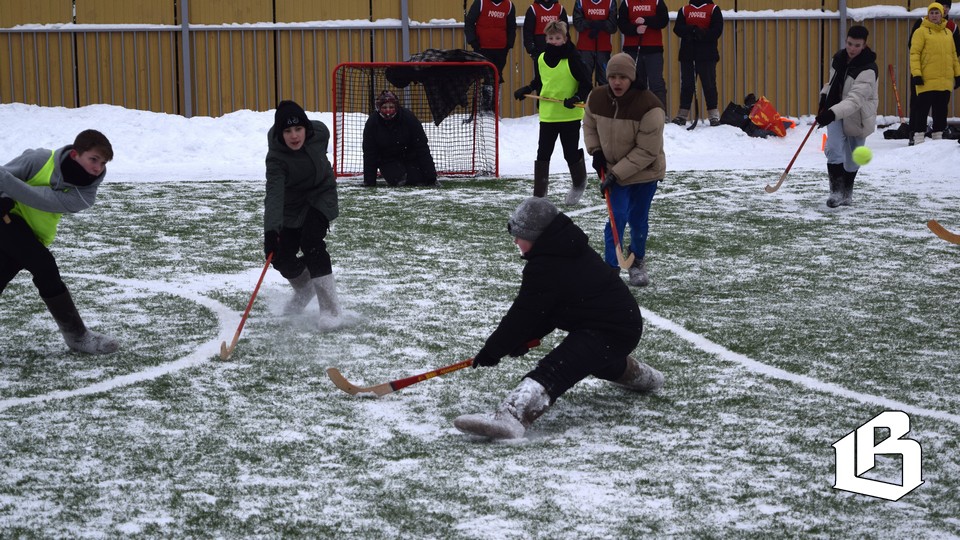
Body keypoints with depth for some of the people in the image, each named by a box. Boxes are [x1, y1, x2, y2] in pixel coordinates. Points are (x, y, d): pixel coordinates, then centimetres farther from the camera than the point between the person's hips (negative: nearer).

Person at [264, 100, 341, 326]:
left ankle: (329, 306, -20)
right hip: (293, 204, 0)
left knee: (311, 240, -24)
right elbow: (274, 194, -43)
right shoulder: (276, 158, -32)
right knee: (282, 258, 0)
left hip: (321, 196, 0)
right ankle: (304, 290, 35)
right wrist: (270, 229, -56)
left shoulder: (319, 132, -21)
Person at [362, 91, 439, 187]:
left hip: (410, 157, -1)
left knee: (419, 180, -19)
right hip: (387, 162, 1)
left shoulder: (408, 118, -22)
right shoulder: (372, 123, -18)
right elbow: (369, 153, -14)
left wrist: (430, 177, -24)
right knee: (397, 179, -24)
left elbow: (421, 147, -21)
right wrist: (369, 182, -17)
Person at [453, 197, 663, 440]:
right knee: (597, 358, 41)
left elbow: (524, 314, -12)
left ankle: (510, 417, -48)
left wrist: (493, 350, -2)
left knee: (552, 371, -26)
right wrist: (523, 338, 9)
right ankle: (639, 375, 64)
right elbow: (546, 310, 17)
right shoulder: (570, 250, 12)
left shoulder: (545, 267, -19)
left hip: (606, 333, -10)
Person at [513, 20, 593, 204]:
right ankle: (539, 194, 5)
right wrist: (526, 90, 7)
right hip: (547, 115, 4)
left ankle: (579, 184, 35)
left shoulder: (572, 59, -11)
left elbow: (587, 84, -9)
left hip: (570, 115, -4)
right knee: (543, 154, 1)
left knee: (571, 153, 7)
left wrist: (577, 97, -24)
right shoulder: (541, 60, 4)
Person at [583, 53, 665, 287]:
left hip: (645, 171, -2)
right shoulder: (596, 98, -13)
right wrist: (595, 151, -3)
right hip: (613, 169, 2)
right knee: (618, 217, -13)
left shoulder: (649, 107, -27)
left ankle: (637, 262, 37)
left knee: (638, 220, 12)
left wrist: (618, 172, -24)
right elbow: (589, 125, 11)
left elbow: (647, 151, -23)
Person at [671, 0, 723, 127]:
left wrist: (701, 34, -20)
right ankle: (682, 115, 10)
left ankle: (714, 115, 1)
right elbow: (677, 29, -1)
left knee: (709, 84, -3)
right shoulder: (684, 10, 12)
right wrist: (692, 30, -18)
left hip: (707, 54, -3)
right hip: (687, 54, 3)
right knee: (686, 84, 5)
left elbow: (717, 30, -7)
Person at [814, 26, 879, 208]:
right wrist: (824, 96, 3)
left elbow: (855, 100, -40)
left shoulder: (868, 70, -27)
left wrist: (832, 113, -52)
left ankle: (847, 192, 33)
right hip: (834, 113, 4)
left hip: (857, 117, -4)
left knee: (852, 159, 11)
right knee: (834, 149, -17)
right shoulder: (839, 58, -4)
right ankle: (836, 191, -13)